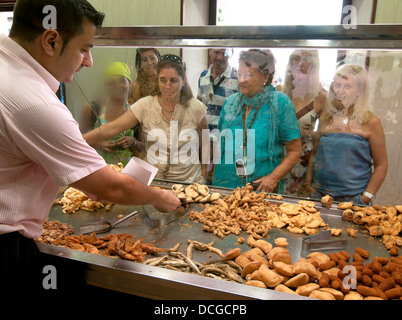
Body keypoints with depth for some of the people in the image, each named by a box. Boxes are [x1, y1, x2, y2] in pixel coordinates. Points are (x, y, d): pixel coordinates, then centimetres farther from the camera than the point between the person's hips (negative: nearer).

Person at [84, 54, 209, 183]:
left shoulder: (195, 108, -5)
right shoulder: (145, 105, -5)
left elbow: (205, 144, 8)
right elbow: (112, 128, -13)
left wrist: (203, 171, 2)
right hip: (154, 180, 1)